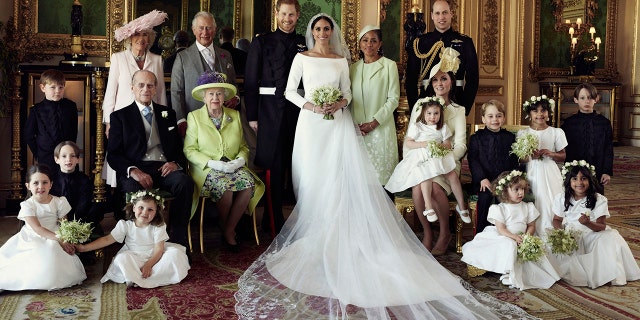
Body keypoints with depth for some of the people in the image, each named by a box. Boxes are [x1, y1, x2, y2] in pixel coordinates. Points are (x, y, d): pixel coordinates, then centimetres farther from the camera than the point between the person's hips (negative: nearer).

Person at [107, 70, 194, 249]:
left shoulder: (168, 114, 23)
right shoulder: (120, 116, 14)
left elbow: (180, 147, 19)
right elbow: (113, 155, 4)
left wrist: (175, 163, -6)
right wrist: (133, 170, -16)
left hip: (164, 168, 2)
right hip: (135, 171, -2)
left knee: (185, 183, -32)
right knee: (132, 188, -38)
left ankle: (178, 241, -25)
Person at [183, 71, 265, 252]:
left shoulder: (234, 116, 14)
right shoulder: (194, 117, 5)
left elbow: (243, 146, 16)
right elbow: (189, 150, -2)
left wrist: (241, 159, -8)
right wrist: (213, 163, -16)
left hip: (234, 167, 3)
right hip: (207, 169, -3)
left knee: (249, 184, -29)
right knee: (225, 187, -35)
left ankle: (229, 231, -12)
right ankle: (225, 229, -5)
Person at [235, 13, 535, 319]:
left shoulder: (341, 60, 13)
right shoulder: (301, 58, 7)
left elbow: (347, 93, 12)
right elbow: (289, 91, 4)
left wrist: (340, 103, -10)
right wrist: (310, 106, -11)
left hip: (337, 124, 1)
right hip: (311, 124, -1)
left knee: (341, 179, -6)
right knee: (313, 179, -2)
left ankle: (335, 236, -2)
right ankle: (314, 233, 5)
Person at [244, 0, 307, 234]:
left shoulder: (305, 44, 11)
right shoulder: (261, 43, 5)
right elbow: (251, 81, 2)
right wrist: (252, 116, -4)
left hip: (299, 111, 2)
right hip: (270, 111, -2)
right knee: (273, 166, -2)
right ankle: (274, 224, 6)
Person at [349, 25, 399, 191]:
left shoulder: (389, 65, -1)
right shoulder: (354, 67, 12)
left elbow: (393, 99, -5)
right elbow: (349, 97, 13)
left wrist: (373, 123, -12)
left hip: (380, 127, -3)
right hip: (357, 128, 4)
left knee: (379, 171, -1)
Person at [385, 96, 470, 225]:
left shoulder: (443, 128, 14)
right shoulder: (417, 127, 2)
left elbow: (448, 144, 10)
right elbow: (408, 142, -3)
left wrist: (442, 145, -14)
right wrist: (424, 144, -13)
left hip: (440, 157, 3)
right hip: (422, 159, -3)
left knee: (453, 175, -16)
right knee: (426, 175, -32)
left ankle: (461, 206, -4)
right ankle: (428, 207, -29)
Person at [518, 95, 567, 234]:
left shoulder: (556, 132, 5)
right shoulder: (522, 133, 5)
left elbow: (563, 157, 7)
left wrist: (550, 154, -11)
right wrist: (529, 156, -15)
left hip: (550, 176, 0)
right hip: (531, 174, 0)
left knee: (550, 206, -5)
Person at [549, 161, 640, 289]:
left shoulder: (599, 200, -9)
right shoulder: (561, 198, -2)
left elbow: (601, 227, -12)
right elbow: (557, 220, 6)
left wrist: (588, 223, -35)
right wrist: (562, 230, -18)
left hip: (592, 234, -1)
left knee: (611, 238, -27)